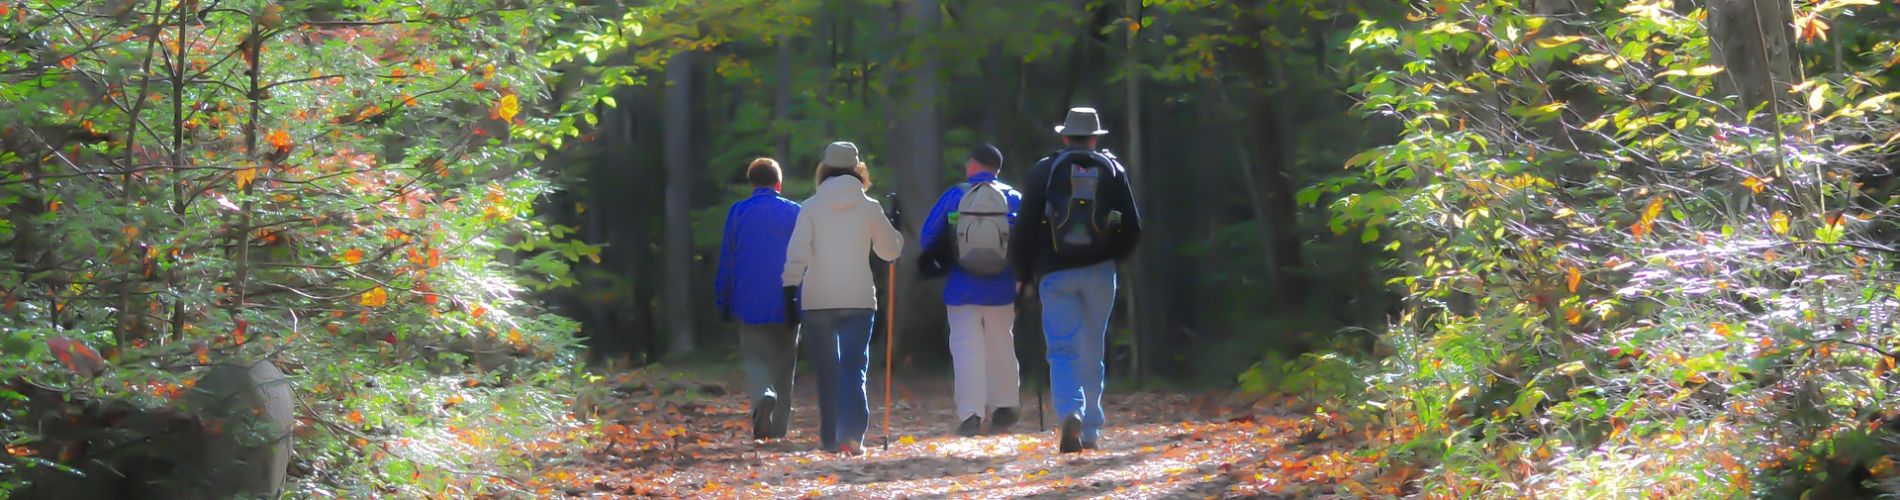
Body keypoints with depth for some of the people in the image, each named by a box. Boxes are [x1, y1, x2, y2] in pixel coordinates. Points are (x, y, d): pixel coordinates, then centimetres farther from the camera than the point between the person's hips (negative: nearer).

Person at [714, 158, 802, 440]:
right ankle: (778, 428, 11)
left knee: (755, 359, 4)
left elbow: (726, 261, 2)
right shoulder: (796, 213, 1)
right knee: (783, 364, 10)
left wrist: (723, 304, 9)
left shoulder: (738, 212, 0)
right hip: (788, 306, 1)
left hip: (751, 303, -1)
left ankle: (763, 397, -28)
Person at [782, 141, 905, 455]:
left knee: (827, 371, 12)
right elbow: (890, 250, 12)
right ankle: (852, 433, -22)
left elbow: (796, 254, -7)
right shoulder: (869, 208, 1)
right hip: (859, 299, -1)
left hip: (817, 300, 1)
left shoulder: (811, 208, 0)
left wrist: (789, 294, -5)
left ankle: (830, 437, 15)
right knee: (854, 368, -4)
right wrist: (894, 228, 31)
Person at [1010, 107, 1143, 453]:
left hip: (1055, 274, -2)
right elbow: (1133, 228, 5)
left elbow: (1024, 229, -2)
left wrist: (1023, 275, 9)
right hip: (1100, 273, 2)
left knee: (1062, 351, -3)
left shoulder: (1044, 171, 0)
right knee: (1092, 353, 12)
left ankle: (1070, 413, -27)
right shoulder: (1113, 170, 7)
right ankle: (1091, 430, 15)